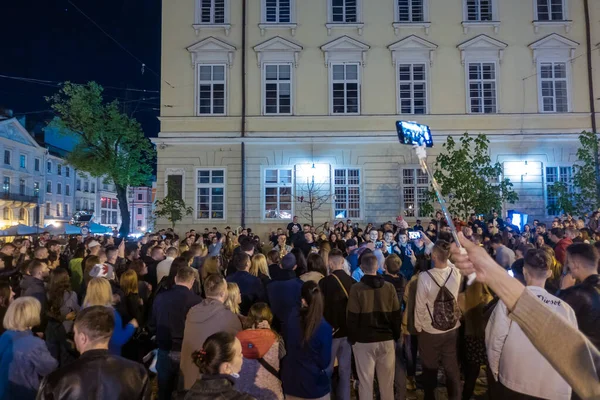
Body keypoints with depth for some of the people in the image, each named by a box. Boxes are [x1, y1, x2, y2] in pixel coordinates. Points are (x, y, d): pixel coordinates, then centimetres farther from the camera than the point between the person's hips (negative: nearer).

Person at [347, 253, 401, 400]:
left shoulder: (356, 288, -12)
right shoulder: (389, 287, -4)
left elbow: (352, 317, -10)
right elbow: (397, 314, 2)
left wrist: (352, 338, 3)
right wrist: (396, 336, 13)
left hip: (363, 341, -3)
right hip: (387, 339, 3)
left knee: (365, 381, 8)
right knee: (387, 381, 16)